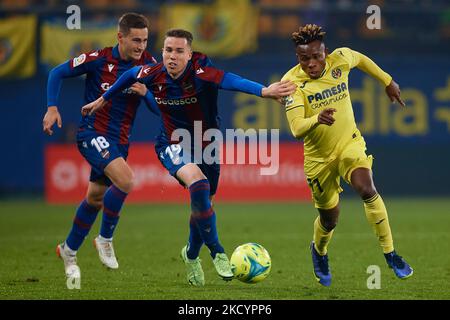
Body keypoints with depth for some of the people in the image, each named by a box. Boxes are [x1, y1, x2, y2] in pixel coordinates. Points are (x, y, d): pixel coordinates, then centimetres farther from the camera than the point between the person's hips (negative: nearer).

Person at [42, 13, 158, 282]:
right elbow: (58, 73, -2)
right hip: (92, 133, -6)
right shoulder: (99, 59, -15)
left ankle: (69, 250, 36)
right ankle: (105, 239, -9)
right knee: (126, 180, -27)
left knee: (95, 198, 16)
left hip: (120, 140, 6)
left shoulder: (148, 64, -4)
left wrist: (145, 93, -23)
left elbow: (158, 107, -2)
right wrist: (52, 107, -13)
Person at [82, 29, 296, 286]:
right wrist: (103, 99, 21)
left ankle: (192, 256, 45)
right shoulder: (154, 75, -16)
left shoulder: (200, 72, -26)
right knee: (198, 182, -30)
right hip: (173, 144, -1)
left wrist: (263, 91, -63)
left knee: (203, 204, 14)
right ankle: (216, 251, -21)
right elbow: (130, 75, 8)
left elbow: (230, 80, -46)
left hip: (205, 144, 1)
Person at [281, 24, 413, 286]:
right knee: (329, 219, 11)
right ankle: (319, 252, 47)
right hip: (319, 156, -1)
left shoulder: (340, 60, -14)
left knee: (367, 189, -28)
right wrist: (317, 119, -53)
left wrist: (388, 82, 21)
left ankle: (390, 254, -17)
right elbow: (296, 129, -32)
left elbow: (361, 59, 12)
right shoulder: (292, 82, -23)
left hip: (349, 143, 1)